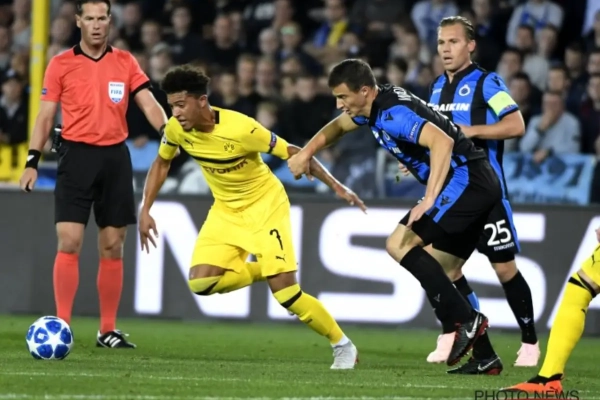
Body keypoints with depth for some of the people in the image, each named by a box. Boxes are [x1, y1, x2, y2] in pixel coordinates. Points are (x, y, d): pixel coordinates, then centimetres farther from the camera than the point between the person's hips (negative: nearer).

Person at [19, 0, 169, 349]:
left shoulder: (125, 62, 8)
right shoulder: (61, 64, 3)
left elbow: (149, 104, 1)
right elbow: (46, 116, 4)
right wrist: (32, 161, -4)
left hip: (115, 157, 2)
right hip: (76, 155, -2)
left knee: (113, 248, 5)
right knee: (69, 243, -10)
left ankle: (108, 330, 11)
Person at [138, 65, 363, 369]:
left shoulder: (240, 129, -30)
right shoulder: (175, 129, -14)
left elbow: (292, 152, -20)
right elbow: (161, 164, 8)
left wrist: (336, 186, -18)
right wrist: (145, 211, 2)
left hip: (264, 204, -5)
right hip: (225, 210, 6)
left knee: (284, 291, -15)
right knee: (200, 282, -14)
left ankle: (343, 346, 5)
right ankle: (262, 269, 13)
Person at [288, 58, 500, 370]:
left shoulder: (394, 113, -20)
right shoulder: (373, 105, 12)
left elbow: (442, 141, -34)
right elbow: (339, 125, 34)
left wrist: (429, 200, -36)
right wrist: (305, 153, 22)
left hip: (465, 179, -11)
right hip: (478, 184, 11)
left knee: (400, 244, -16)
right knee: (443, 272, 12)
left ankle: (467, 320, -17)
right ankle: (485, 356, 11)